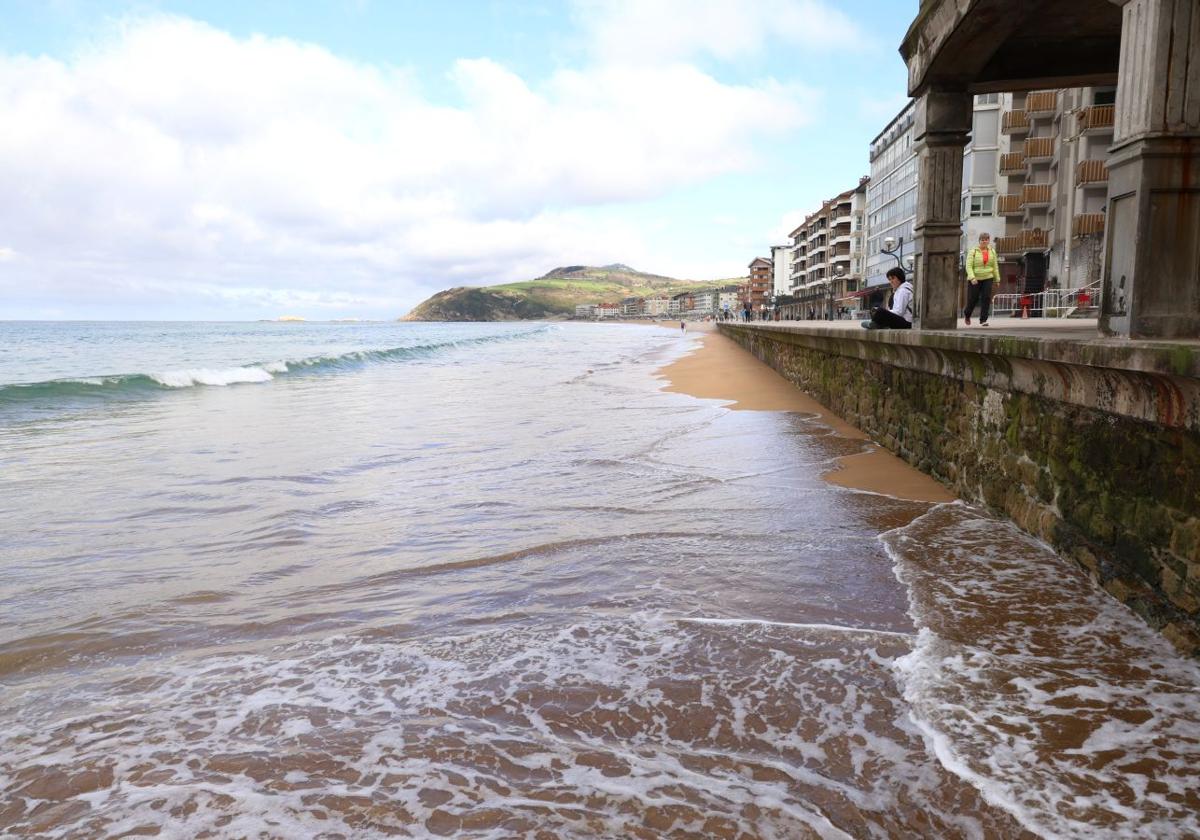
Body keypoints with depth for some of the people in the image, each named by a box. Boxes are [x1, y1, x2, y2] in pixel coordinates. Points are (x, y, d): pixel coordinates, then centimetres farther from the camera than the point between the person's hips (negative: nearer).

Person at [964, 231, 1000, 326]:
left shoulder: (992, 251, 7)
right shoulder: (973, 251, -5)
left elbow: (995, 266, 12)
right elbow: (969, 266, -11)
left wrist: (997, 279, 10)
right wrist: (972, 278, -23)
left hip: (987, 278, 3)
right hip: (975, 279, -3)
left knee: (986, 298, -10)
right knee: (973, 299, 4)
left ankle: (983, 320, -7)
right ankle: (967, 314, 34)